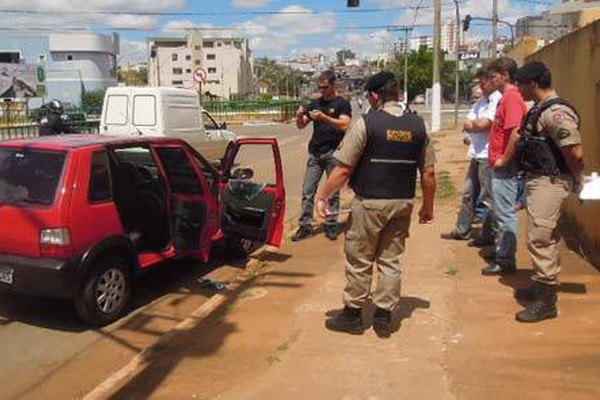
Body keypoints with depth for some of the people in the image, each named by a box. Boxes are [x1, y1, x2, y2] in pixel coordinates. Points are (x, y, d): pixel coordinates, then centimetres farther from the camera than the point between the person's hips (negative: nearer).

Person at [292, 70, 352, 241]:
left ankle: (331, 225, 11)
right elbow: (301, 125, 15)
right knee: (307, 191, 0)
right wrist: (299, 115, -7)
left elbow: (344, 125, -15)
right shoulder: (315, 103, 14)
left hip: (333, 153, -4)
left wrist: (324, 117, -24)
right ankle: (305, 226, 4)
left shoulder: (342, 104, 0)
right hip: (315, 153, 4)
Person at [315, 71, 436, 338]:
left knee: (359, 261, 8)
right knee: (391, 261, 13)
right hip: (402, 203, 5)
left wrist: (322, 197, -4)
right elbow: (428, 173, 5)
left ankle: (352, 315, 19)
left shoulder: (367, 123, -11)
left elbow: (343, 169, -13)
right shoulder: (417, 126, 3)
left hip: (369, 203, -4)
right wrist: (428, 206, 16)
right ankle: (384, 318, 19)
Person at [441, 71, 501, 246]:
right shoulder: (480, 101, 16)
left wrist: (472, 123, -1)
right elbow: (467, 125, 10)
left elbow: (483, 124, -21)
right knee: (468, 194, 16)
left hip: (488, 156, -9)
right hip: (476, 154, 9)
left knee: (488, 198, 1)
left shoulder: (498, 100, -13)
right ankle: (461, 230, 27)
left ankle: (487, 236, 12)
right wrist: (478, 125, -9)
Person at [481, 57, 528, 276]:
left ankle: (506, 261, 5)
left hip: (505, 167, -10)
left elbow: (516, 133, -26)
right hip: (500, 165, 10)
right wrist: (498, 159, 15)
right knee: (502, 211, 18)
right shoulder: (506, 97, 15)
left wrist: (503, 160, -18)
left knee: (505, 213, -3)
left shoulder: (512, 98, -17)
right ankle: (502, 250, 29)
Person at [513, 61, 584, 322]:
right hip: (536, 180, 11)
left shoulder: (556, 112, -21)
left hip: (549, 183, -10)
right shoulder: (538, 109, 12)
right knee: (546, 237, 20)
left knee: (540, 238, -7)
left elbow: (576, 153, -23)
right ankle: (543, 285, 35)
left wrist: (576, 182, -10)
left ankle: (546, 301, 2)